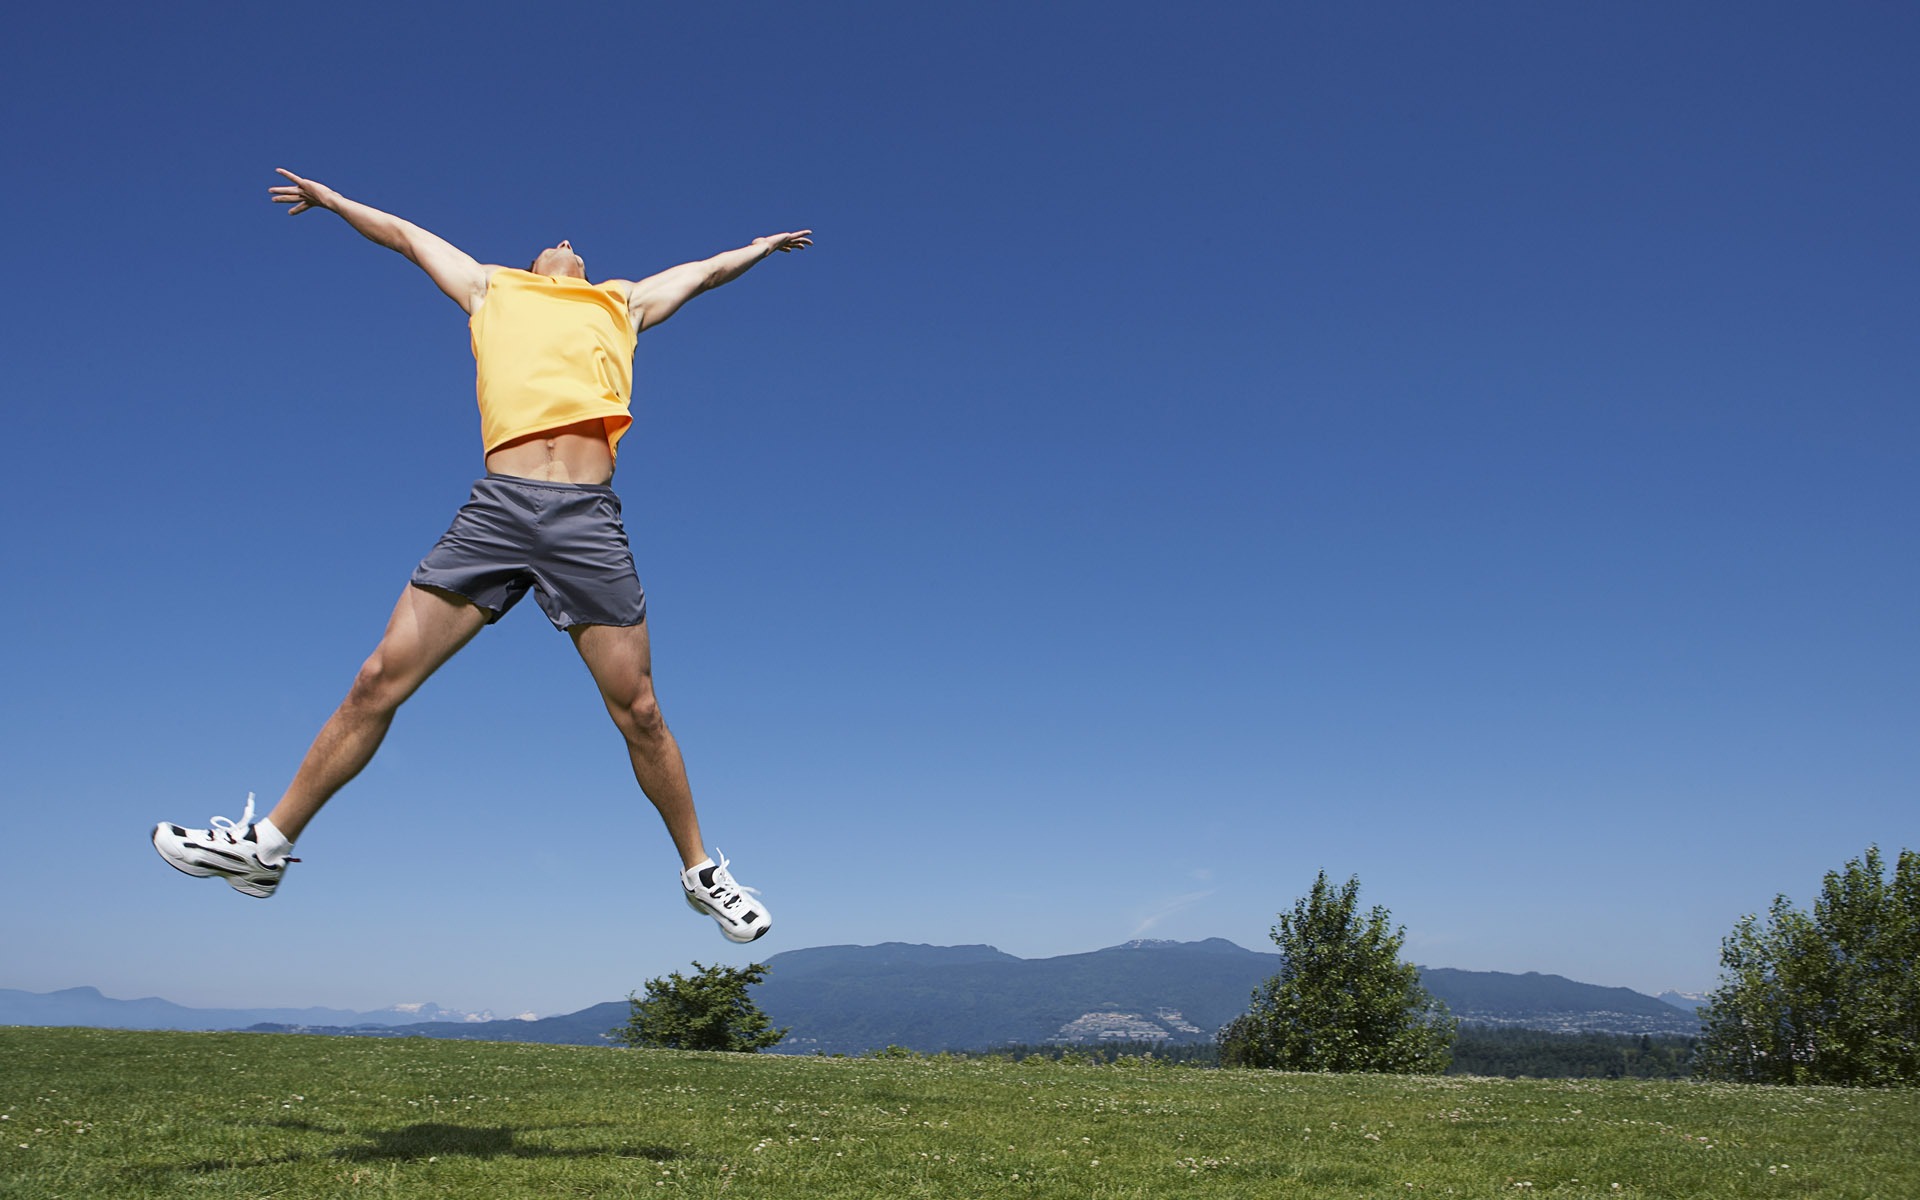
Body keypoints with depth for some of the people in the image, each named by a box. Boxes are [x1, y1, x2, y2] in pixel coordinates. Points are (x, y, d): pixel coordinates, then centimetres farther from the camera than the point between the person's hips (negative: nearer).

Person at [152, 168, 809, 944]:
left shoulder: (624, 303, 29)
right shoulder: (492, 291, 28)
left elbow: (705, 270, 45)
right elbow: (409, 235, 43)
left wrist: (761, 245, 59)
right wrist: (331, 198, 53)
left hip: (588, 517, 0)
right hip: (496, 506, 1)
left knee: (638, 711, -2)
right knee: (380, 678, -4)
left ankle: (701, 872, 12)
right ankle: (267, 845, 9)